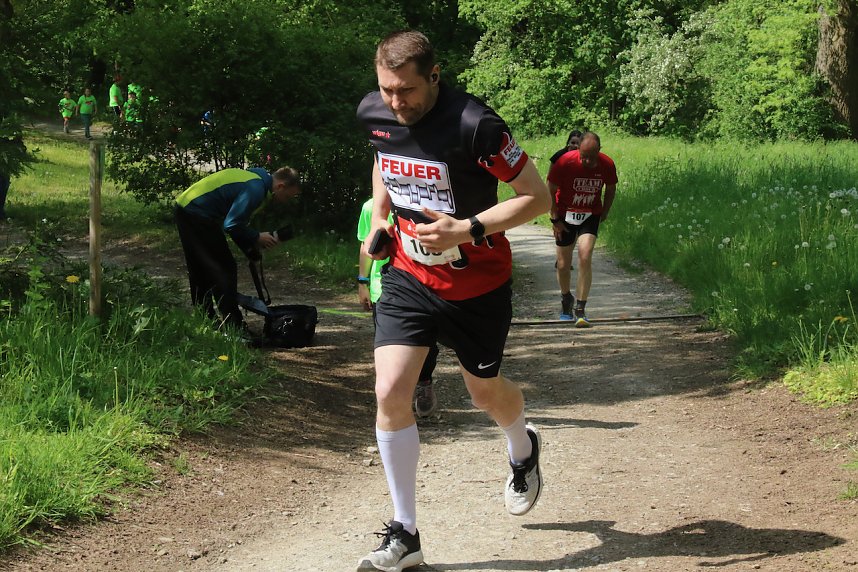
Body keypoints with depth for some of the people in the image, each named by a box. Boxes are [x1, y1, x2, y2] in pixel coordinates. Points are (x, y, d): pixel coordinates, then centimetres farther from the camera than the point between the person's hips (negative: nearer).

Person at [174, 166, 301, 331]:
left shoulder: (255, 178, 13)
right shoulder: (255, 189, -18)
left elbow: (234, 218, 18)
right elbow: (231, 225, -20)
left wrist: (251, 246, 13)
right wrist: (257, 238, -7)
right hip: (198, 216, -11)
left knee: (200, 271, 18)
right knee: (225, 268, -5)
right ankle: (233, 325, -4)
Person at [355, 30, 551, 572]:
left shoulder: (473, 124, -26)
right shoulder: (375, 112, -8)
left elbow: (538, 196, -20)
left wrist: (466, 229, -28)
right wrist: (380, 215, 5)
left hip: (477, 283, -3)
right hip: (409, 276, 4)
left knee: (485, 389, 16)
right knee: (390, 392, -11)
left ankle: (523, 450, 54)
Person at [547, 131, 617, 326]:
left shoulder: (607, 165, -15)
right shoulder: (565, 162, -21)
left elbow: (610, 189, 6)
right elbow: (550, 191, -9)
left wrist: (604, 214, 5)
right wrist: (555, 219, -9)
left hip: (591, 215, 0)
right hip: (565, 215, 0)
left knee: (585, 257, -20)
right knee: (563, 264, 5)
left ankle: (580, 310, -15)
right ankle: (566, 299, 35)